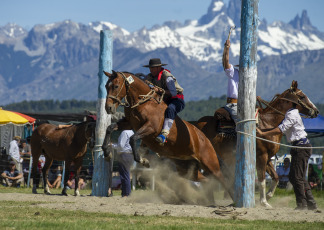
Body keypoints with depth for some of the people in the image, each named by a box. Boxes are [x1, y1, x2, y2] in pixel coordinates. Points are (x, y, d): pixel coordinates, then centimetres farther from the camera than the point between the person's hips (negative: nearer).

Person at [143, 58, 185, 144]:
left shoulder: (167, 77, -19)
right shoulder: (149, 77, 4)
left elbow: (173, 92, -27)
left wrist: (159, 90, -35)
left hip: (177, 101, -8)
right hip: (163, 101, 8)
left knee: (170, 110, -39)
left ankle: (164, 134, -55)